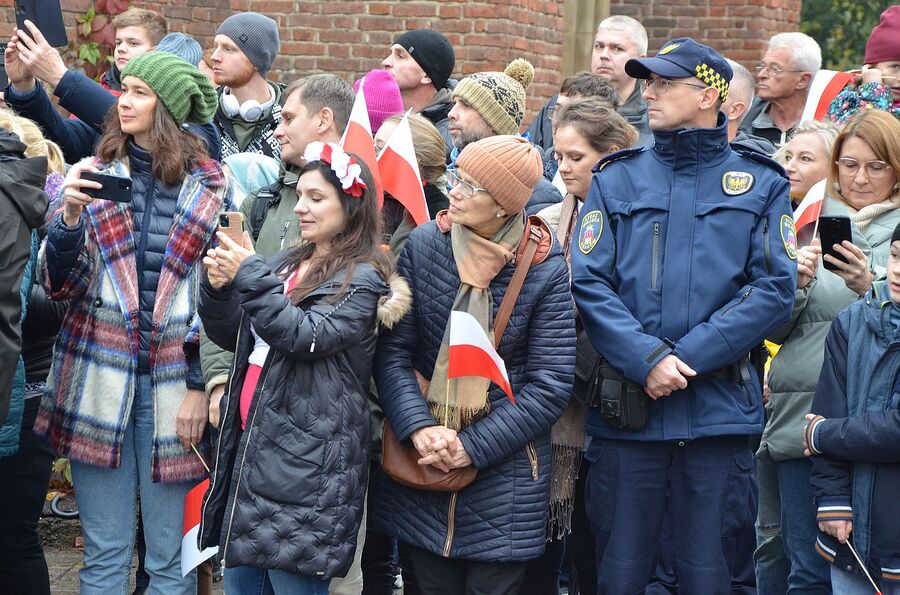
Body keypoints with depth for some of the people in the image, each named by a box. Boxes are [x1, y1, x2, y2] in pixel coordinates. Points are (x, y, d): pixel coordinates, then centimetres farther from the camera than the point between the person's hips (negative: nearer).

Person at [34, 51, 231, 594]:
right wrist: (71, 216, -14)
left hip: (172, 383, -1)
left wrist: (200, 387, -4)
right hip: (100, 381, 2)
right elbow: (61, 286, 2)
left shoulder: (210, 188, 2)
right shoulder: (95, 175, 7)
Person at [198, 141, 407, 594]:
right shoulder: (286, 264, 16)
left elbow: (306, 336, -20)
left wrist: (249, 275, -21)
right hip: (250, 443, 8)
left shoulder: (362, 280, -7)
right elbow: (233, 337, 17)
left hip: (305, 462, -8)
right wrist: (219, 288, -2)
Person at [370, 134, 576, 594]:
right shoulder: (422, 246, -2)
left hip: (504, 468, -2)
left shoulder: (546, 269, -8)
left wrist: (473, 447, -16)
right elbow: (392, 350, -4)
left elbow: (549, 385, -9)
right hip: (420, 467, 2)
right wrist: (419, 428, -19)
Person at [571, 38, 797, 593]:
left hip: (720, 407, -1)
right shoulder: (617, 180, 8)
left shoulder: (760, 183, 6)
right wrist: (648, 360, -15)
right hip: (627, 408, 1)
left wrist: (687, 357, -12)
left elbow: (774, 290, -3)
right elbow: (589, 283, -1)